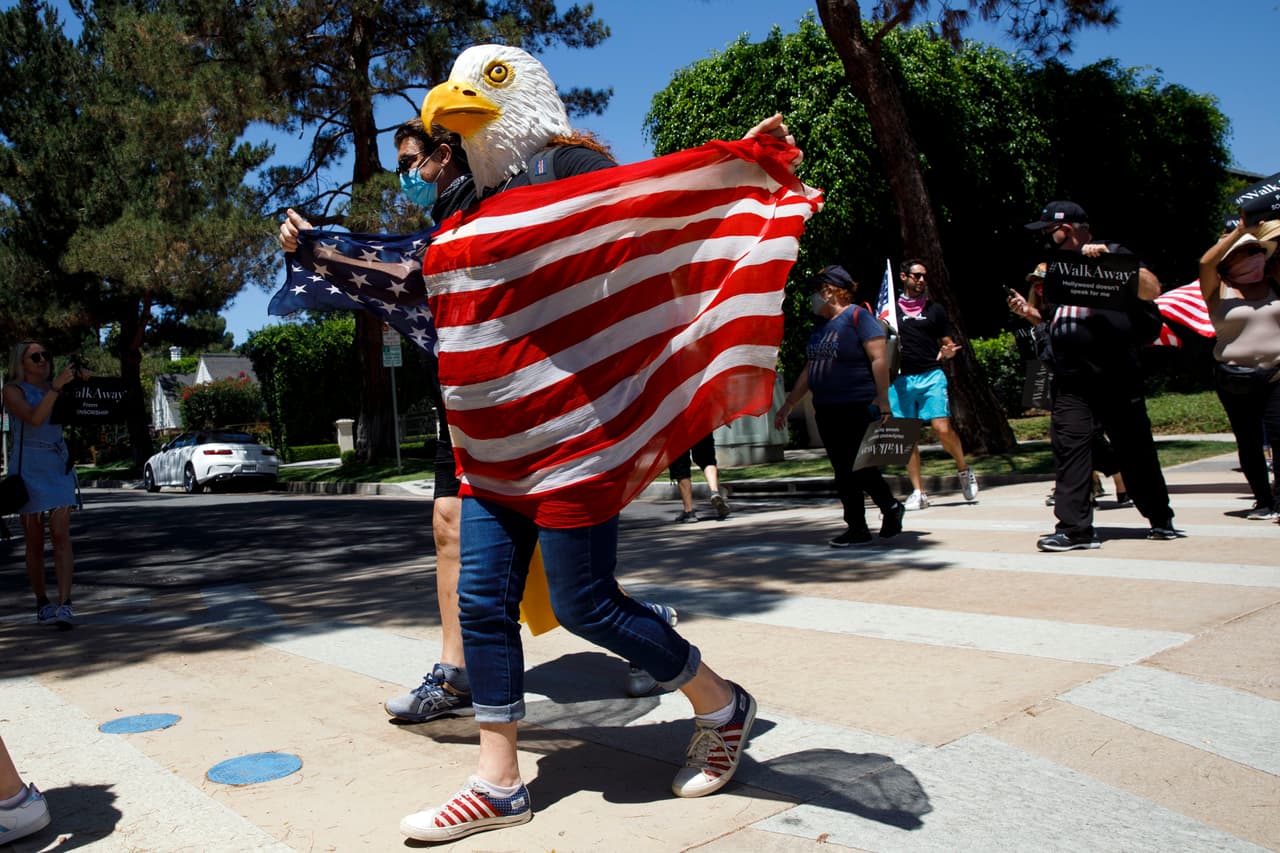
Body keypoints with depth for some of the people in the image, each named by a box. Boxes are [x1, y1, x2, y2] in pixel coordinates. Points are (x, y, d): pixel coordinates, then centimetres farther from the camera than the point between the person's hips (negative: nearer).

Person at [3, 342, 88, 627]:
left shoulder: (54, 387, 11)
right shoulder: (13, 390, -1)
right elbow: (35, 418, -18)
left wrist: (84, 383, -7)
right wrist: (57, 386, -25)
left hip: (59, 464, 3)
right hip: (28, 468, -3)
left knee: (61, 535, -9)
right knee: (34, 542, 3)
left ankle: (64, 604, -15)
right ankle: (42, 603, 15)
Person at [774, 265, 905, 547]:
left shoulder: (859, 317, -7)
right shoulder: (821, 328, 18)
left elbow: (879, 359, -14)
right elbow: (808, 371, 22)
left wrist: (882, 400, -21)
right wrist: (787, 405, 21)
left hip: (857, 409, -8)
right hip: (827, 411, 8)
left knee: (858, 468, -6)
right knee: (845, 470, 8)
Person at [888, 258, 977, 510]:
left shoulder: (935, 310, 14)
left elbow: (948, 344, 17)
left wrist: (947, 352, -7)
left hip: (931, 376, -1)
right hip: (900, 378, 1)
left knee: (942, 429, -13)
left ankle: (964, 470, 14)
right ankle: (918, 492, 6)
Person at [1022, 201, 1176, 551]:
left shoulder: (1113, 253, 2)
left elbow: (1152, 290, -12)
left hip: (1118, 380, -4)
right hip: (1070, 383, 4)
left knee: (1136, 449, 7)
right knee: (1069, 449, -6)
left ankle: (1160, 519, 24)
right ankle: (1074, 528, -6)